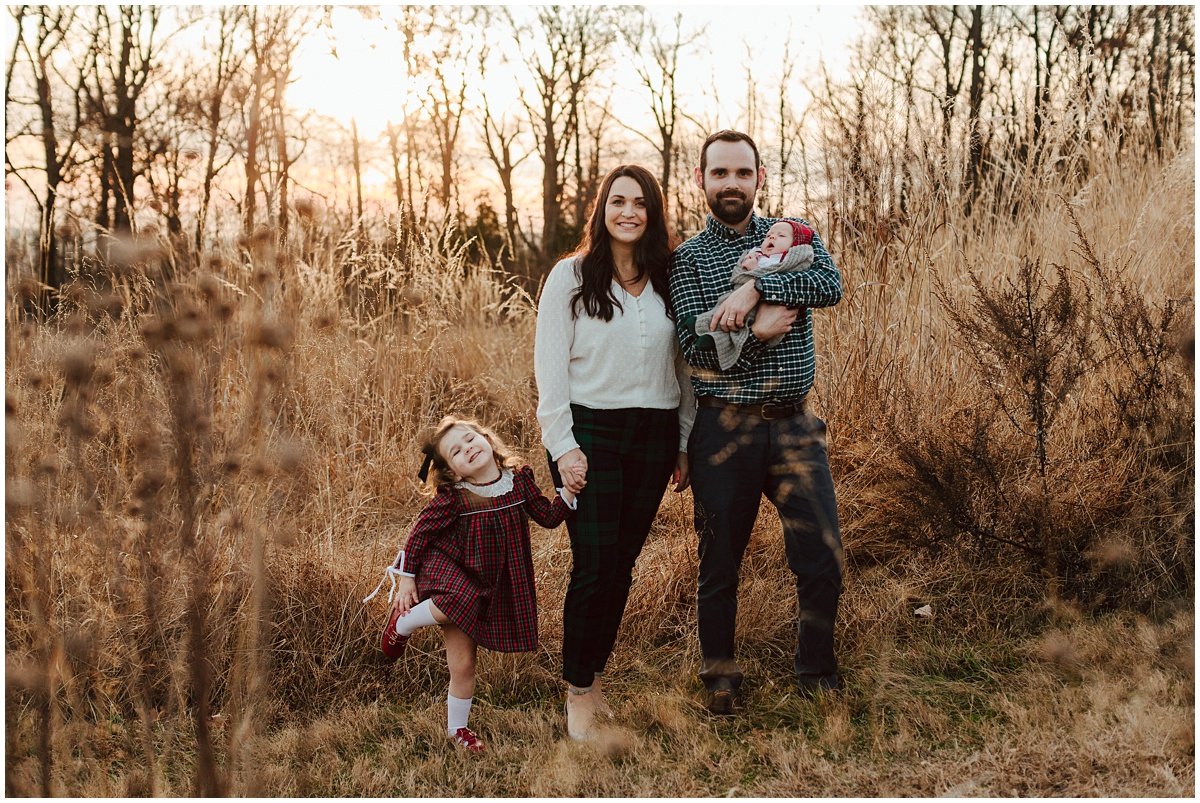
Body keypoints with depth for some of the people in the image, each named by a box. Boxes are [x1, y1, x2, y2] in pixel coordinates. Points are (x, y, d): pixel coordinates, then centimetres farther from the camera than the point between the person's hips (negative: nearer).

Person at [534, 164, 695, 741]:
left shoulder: (668, 282, 10)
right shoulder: (571, 276, -1)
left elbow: (684, 366, 13)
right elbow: (550, 367, -4)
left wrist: (685, 443, 9)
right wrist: (563, 447, -10)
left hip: (653, 436, 4)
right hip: (590, 432, -4)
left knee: (622, 564, 8)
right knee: (594, 566, -7)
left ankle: (594, 678, 23)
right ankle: (578, 694, 7)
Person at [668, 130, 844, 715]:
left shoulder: (794, 236, 8)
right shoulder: (686, 259, 2)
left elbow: (831, 285, -14)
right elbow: (697, 347, -11)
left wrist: (757, 289, -24)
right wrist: (762, 326, -19)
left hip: (794, 425, 2)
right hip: (724, 430, -1)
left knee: (823, 558, -1)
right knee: (720, 563, 7)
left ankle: (818, 677, 20)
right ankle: (720, 683, 24)